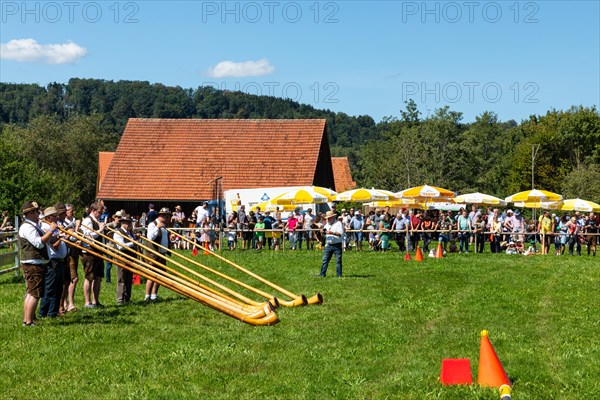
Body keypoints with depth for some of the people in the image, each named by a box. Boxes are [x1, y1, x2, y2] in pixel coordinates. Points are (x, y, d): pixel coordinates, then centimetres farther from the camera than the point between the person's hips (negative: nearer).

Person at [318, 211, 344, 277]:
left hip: (337, 245, -6)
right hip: (329, 245, 6)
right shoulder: (327, 224, 16)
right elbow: (324, 234, 21)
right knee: (325, 260, 2)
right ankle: (322, 274, 5)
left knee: (338, 260, -1)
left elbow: (341, 234, -14)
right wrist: (323, 232, -2)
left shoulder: (338, 223, -4)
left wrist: (332, 232, -23)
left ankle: (339, 275, 4)